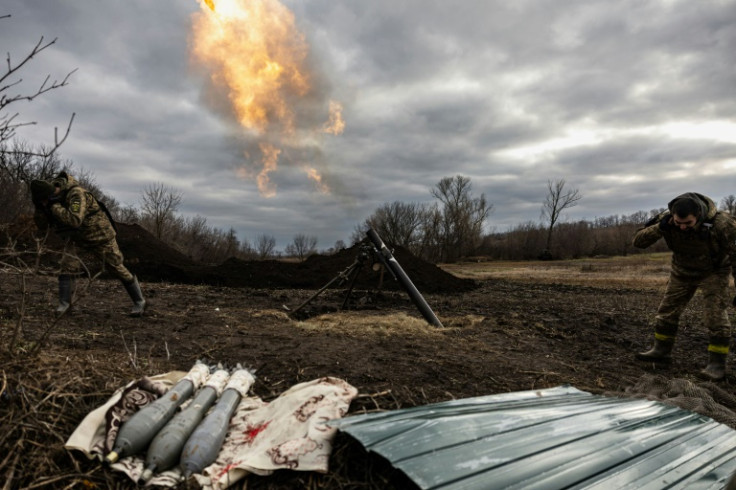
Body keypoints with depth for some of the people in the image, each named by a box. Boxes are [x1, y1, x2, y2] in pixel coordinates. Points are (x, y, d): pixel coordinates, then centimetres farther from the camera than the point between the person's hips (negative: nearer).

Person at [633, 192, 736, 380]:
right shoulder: (667, 219, -24)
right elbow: (638, 241, -22)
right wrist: (660, 228, -40)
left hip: (713, 272, -3)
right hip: (682, 271, 4)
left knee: (716, 316, -12)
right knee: (667, 310, 6)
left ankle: (717, 364, -3)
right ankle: (661, 350, 21)